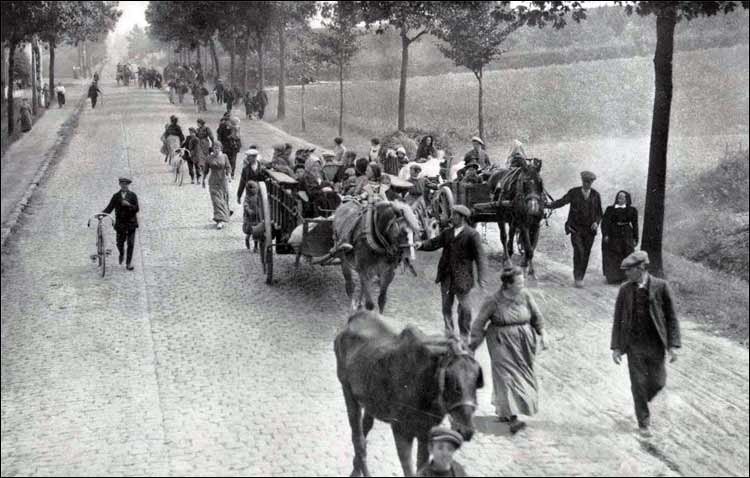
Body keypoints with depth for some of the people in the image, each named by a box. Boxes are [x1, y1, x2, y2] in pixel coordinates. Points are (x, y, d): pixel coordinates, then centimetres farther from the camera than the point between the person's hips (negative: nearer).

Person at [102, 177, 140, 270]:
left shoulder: (133, 196, 1)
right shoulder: (116, 196, 6)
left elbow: (137, 209, -6)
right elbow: (109, 208, 2)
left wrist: (129, 204, -22)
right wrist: (101, 213, -14)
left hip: (131, 223, -1)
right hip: (120, 223, 2)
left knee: (130, 244, -4)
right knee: (120, 243, 3)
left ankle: (128, 263, 2)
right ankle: (121, 253, 37)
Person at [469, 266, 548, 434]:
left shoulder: (525, 296, -3)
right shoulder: (494, 301, -14)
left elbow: (536, 316, 10)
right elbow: (479, 324, -8)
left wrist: (542, 334, 3)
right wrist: (474, 344, -8)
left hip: (523, 344, 5)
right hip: (503, 344, -5)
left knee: (522, 375, 11)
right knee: (507, 375, -11)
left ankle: (502, 409, 29)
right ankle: (512, 417, -15)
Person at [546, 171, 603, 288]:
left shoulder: (596, 195, 6)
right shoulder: (574, 193, 0)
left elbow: (599, 213, 11)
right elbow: (562, 201, -9)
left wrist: (596, 222, -7)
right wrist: (549, 205, -25)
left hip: (589, 230, 2)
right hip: (576, 228, -2)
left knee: (586, 254, 4)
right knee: (579, 251, -17)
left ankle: (580, 278, 16)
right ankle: (577, 277, -12)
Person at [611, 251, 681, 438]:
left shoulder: (661, 286, -6)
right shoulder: (624, 290, -1)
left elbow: (671, 317, -3)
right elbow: (618, 319, 4)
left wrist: (673, 345, -8)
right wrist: (616, 346, 0)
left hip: (655, 344, 0)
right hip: (634, 345, 1)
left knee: (657, 382, 5)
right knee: (638, 384, 2)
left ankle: (642, 401, 38)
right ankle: (643, 422, 17)